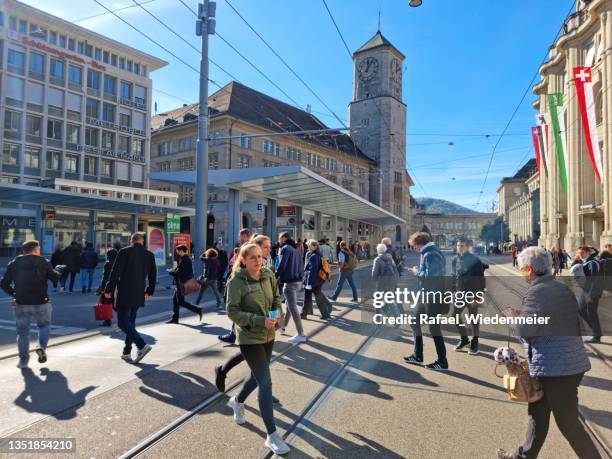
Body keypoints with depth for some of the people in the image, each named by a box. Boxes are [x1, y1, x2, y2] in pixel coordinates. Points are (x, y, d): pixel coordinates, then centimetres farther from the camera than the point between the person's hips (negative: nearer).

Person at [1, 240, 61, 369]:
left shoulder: (13, 263, 7)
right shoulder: (43, 262, -1)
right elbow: (55, 278, 1)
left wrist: (14, 293, 17)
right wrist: (57, 269, 20)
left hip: (21, 304, 2)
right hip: (41, 303, -2)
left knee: (22, 331, 13)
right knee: (44, 325, 19)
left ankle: (23, 360, 12)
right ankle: (42, 347, -3)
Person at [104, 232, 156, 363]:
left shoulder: (124, 252, -7)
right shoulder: (149, 255, 6)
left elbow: (115, 272, -10)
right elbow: (153, 275, 12)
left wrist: (109, 289, -2)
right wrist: (149, 291, 23)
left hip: (124, 294, -5)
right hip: (139, 295, 5)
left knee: (123, 322, -3)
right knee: (130, 322, 15)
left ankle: (142, 345, -18)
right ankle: (127, 352, 21)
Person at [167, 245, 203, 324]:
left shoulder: (184, 260, -21)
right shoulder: (187, 258, 11)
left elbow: (177, 273, -24)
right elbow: (178, 268, 14)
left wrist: (171, 272, -6)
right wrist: (174, 271, -5)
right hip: (181, 283, 10)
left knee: (181, 302, -3)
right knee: (175, 299, 13)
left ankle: (198, 310, 2)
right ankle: (175, 318, 20)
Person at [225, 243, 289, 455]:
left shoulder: (268, 275, -2)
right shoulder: (236, 282, -17)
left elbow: (277, 297, 9)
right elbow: (232, 311, -17)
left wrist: (278, 312, -12)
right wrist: (259, 320, -25)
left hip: (268, 335, 6)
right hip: (249, 337, -6)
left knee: (258, 376, 22)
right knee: (266, 382, -7)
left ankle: (237, 401, 52)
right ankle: (272, 435, 6)